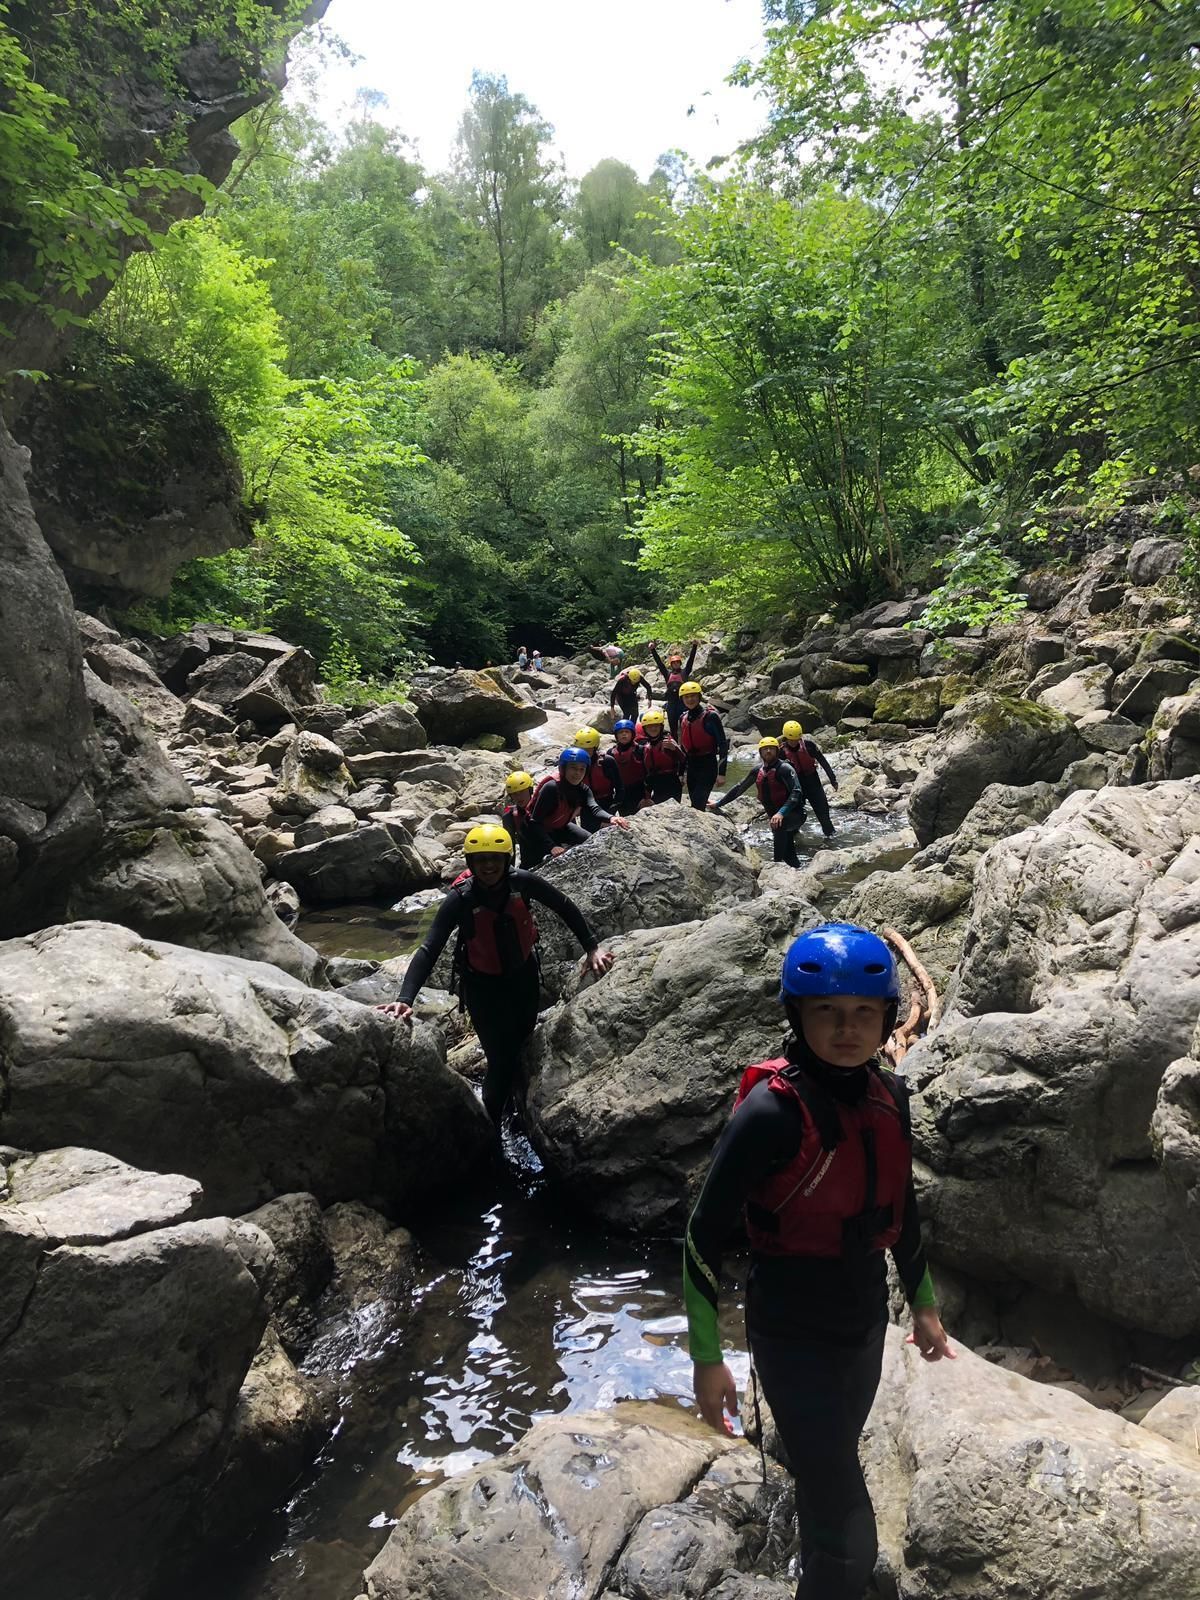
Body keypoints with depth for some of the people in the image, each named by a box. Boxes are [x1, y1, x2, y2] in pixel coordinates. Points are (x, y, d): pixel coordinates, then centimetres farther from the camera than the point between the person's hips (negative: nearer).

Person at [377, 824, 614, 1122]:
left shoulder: (522, 883, -22)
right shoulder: (459, 900, -28)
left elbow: (565, 907, -6)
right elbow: (428, 951, -31)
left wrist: (592, 947, -10)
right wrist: (405, 999, -43)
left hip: (524, 974, 4)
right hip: (483, 985, -3)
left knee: (524, 1043, 22)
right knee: (502, 1061, -7)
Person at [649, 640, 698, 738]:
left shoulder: (684, 672, 13)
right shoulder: (667, 673, 18)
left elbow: (691, 659, 4)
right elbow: (659, 662, 13)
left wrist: (694, 646, -7)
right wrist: (653, 650, 4)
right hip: (671, 702, 3)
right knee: (672, 726, 6)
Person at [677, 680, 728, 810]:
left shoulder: (710, 716, -11)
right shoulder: (683, 718, 8)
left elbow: (723, 745, -12)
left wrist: (721, 772, -17)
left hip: (708, 765, -7)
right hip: (691, 766, 7)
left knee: (697, 806, -17)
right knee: (696, 805, 13)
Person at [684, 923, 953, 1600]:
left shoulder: (888, 1096, -7)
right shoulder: (771, 1109, -27)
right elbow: (705, 1236, -20)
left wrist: (924, 1305, 18)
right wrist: (707, 1358, -16)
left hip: (867, 1322, 7)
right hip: (795, 1335, -6)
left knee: (833, 1461, 31)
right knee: (848, 1545, 0)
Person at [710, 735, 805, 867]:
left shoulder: (785, 768, -16)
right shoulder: (758, 770, 5)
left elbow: (796, 792, -27)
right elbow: (739, 788, 16)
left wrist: (781, 813, -39)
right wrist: (718, 803, 18)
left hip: (794, 814, -7)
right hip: (775, 815, 7)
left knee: (779, 825, -38)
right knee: (788, 854, 11)